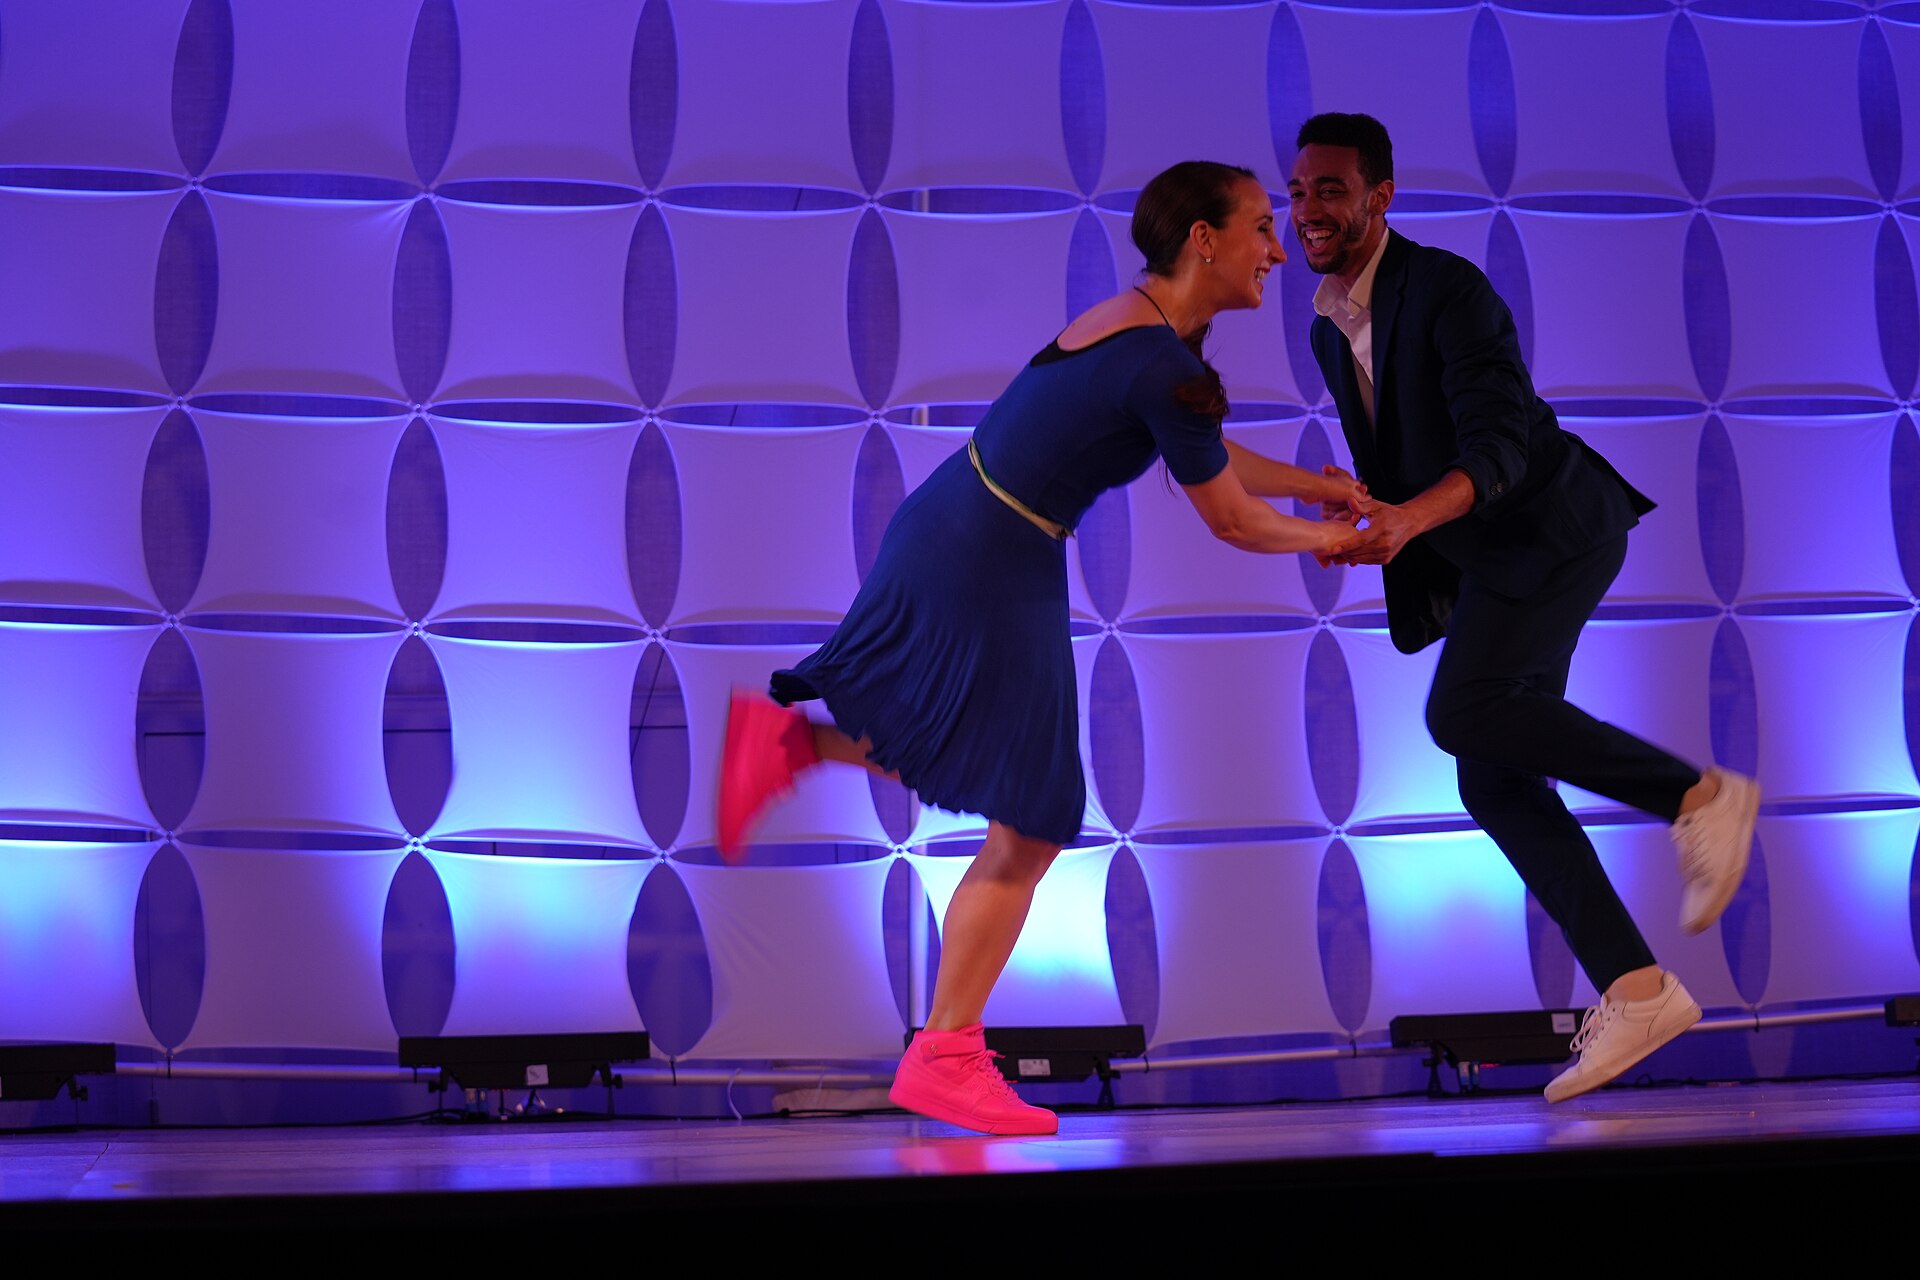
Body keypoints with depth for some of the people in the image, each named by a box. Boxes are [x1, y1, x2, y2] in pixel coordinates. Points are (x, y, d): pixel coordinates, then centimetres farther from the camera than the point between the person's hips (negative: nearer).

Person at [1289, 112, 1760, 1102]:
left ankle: (1698, 795, -13)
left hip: (1551, 527, -8)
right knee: (1495, 785, -1)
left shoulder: (1448, 288, -16)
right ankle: (1633, 991, 1)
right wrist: (1366, 521, 5)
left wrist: (1409, 518, -41)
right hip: (1484, 560, 8)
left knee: (1464, 711, -28)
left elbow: (1500, 444, -26)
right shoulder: (1328, 330, 10)